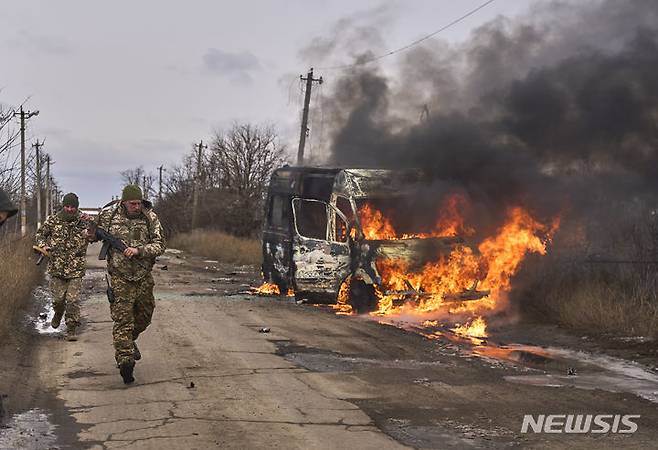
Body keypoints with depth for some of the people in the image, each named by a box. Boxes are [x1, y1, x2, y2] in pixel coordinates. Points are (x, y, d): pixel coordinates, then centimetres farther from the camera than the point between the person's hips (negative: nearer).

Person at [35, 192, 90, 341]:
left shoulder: (83, 220, -2)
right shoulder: (53, 220, 2)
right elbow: (40, 234, 15)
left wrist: (87, 224, -27)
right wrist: (43, 245, -4)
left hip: (76, 269, -1)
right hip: (56, 267, 2)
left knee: (73, 300, -5)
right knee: (58, 298, 8)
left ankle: (72, 329, 6)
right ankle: (58, 314, 41)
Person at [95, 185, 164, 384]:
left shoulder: (150, 217, -6)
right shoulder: (109, 215, -6)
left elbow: (159, 246, -9)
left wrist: (138, 250, -25)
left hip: (144, 277, 3)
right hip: (120, 277, -3)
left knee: (144, 316, 17)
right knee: (122, 320, -8)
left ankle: (129, 341, 46)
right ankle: (125, 360, -8)